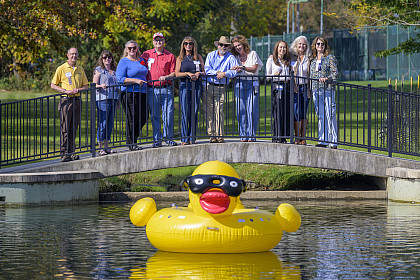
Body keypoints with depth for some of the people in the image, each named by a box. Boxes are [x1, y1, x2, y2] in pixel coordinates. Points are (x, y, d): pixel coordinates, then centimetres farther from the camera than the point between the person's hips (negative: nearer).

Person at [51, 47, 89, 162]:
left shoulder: (80, 70, 14)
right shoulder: (61, 69, 1)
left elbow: (86, 85, 17)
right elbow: (53, 85, 2)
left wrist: (78, 89, -4)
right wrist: (65, 91, -12)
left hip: (77, 100, 4)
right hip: (66, 100, -4)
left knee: (74, 128, 3)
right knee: (65, 128, -6)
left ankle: (71, 152, 6)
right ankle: (64, 153, -6)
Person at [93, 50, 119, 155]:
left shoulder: (113, 70, 19)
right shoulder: (98, 70, 2)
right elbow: (94, 85, -4)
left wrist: (118, 99, 18)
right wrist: (101, 86, -24)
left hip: (113, 98, 6)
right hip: (102, 99, -6)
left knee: (110, 124, 6)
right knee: (102, 124, -7)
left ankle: (106, 146, 12)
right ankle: (101, 148, -4)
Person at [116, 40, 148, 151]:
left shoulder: (142, 61, 18)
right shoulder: (123, 62, -2)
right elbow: (120, 78, -12)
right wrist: (135, 81, -19)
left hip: (142, 93, 7)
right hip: (129, 93, -7)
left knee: (143, 118, 3)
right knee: (132, 118, -7)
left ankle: (133, 139, 19)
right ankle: (131, 143, 3)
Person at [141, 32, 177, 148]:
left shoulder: (170, 56, 8)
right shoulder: (146, 55, 10)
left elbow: (173, 73, 5)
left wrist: (165, 77, -13)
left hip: (166, 89, -1)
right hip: (151, 90, 1)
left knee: (168, 114, -4)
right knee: (154, 116, 2)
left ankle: (168, 138, 8)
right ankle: (157, 140, 8)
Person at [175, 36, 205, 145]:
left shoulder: (198, 57, 14)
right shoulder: (180, 58, 9)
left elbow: (204, 72, 13)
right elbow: (177, 73, 0)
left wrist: (198, 73, -8)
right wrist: (188, 74, -14)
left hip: (196, 85, 2)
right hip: (184, 86, -2)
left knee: (194, 112, -1)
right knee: (185, 112, -7)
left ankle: (192, 137, 4)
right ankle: (184, 138, -6)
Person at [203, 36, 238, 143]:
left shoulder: (231, 58, 5)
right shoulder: (211, 55, 11)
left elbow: (235, 71, -10)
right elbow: (207, 69, -2)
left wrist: (225, 74, -26)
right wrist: (216, 73, -18)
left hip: (221, 88, -2)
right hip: (208, 86, 2)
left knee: (219, 111, -10)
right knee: (209, 111, -2)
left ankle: (220, 136, -7)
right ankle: (212, 135, 2)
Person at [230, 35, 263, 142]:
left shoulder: (252, 54, 7)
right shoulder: (235, 57, 16)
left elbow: (254, 69, -6)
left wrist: (243, 67, -20)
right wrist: (237, 70, -18)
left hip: (252, 83, -2)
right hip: (239, 84, 3)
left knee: (252, 111, -9)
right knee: (241, 111, -4)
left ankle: (251, 135, -7)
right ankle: (243, 136, -1)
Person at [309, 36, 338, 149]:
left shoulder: (330, 58, 1)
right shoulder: (312, 59, 17)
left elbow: (334, 73, -6)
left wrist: (327, 78, -23)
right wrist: (311, 88, 15)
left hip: (328, 89, -5)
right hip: (316, 90, 5)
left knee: (330, 115, -9)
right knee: (320, 116, 7)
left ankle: (333, 142, -9)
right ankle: (322, 140, 11)